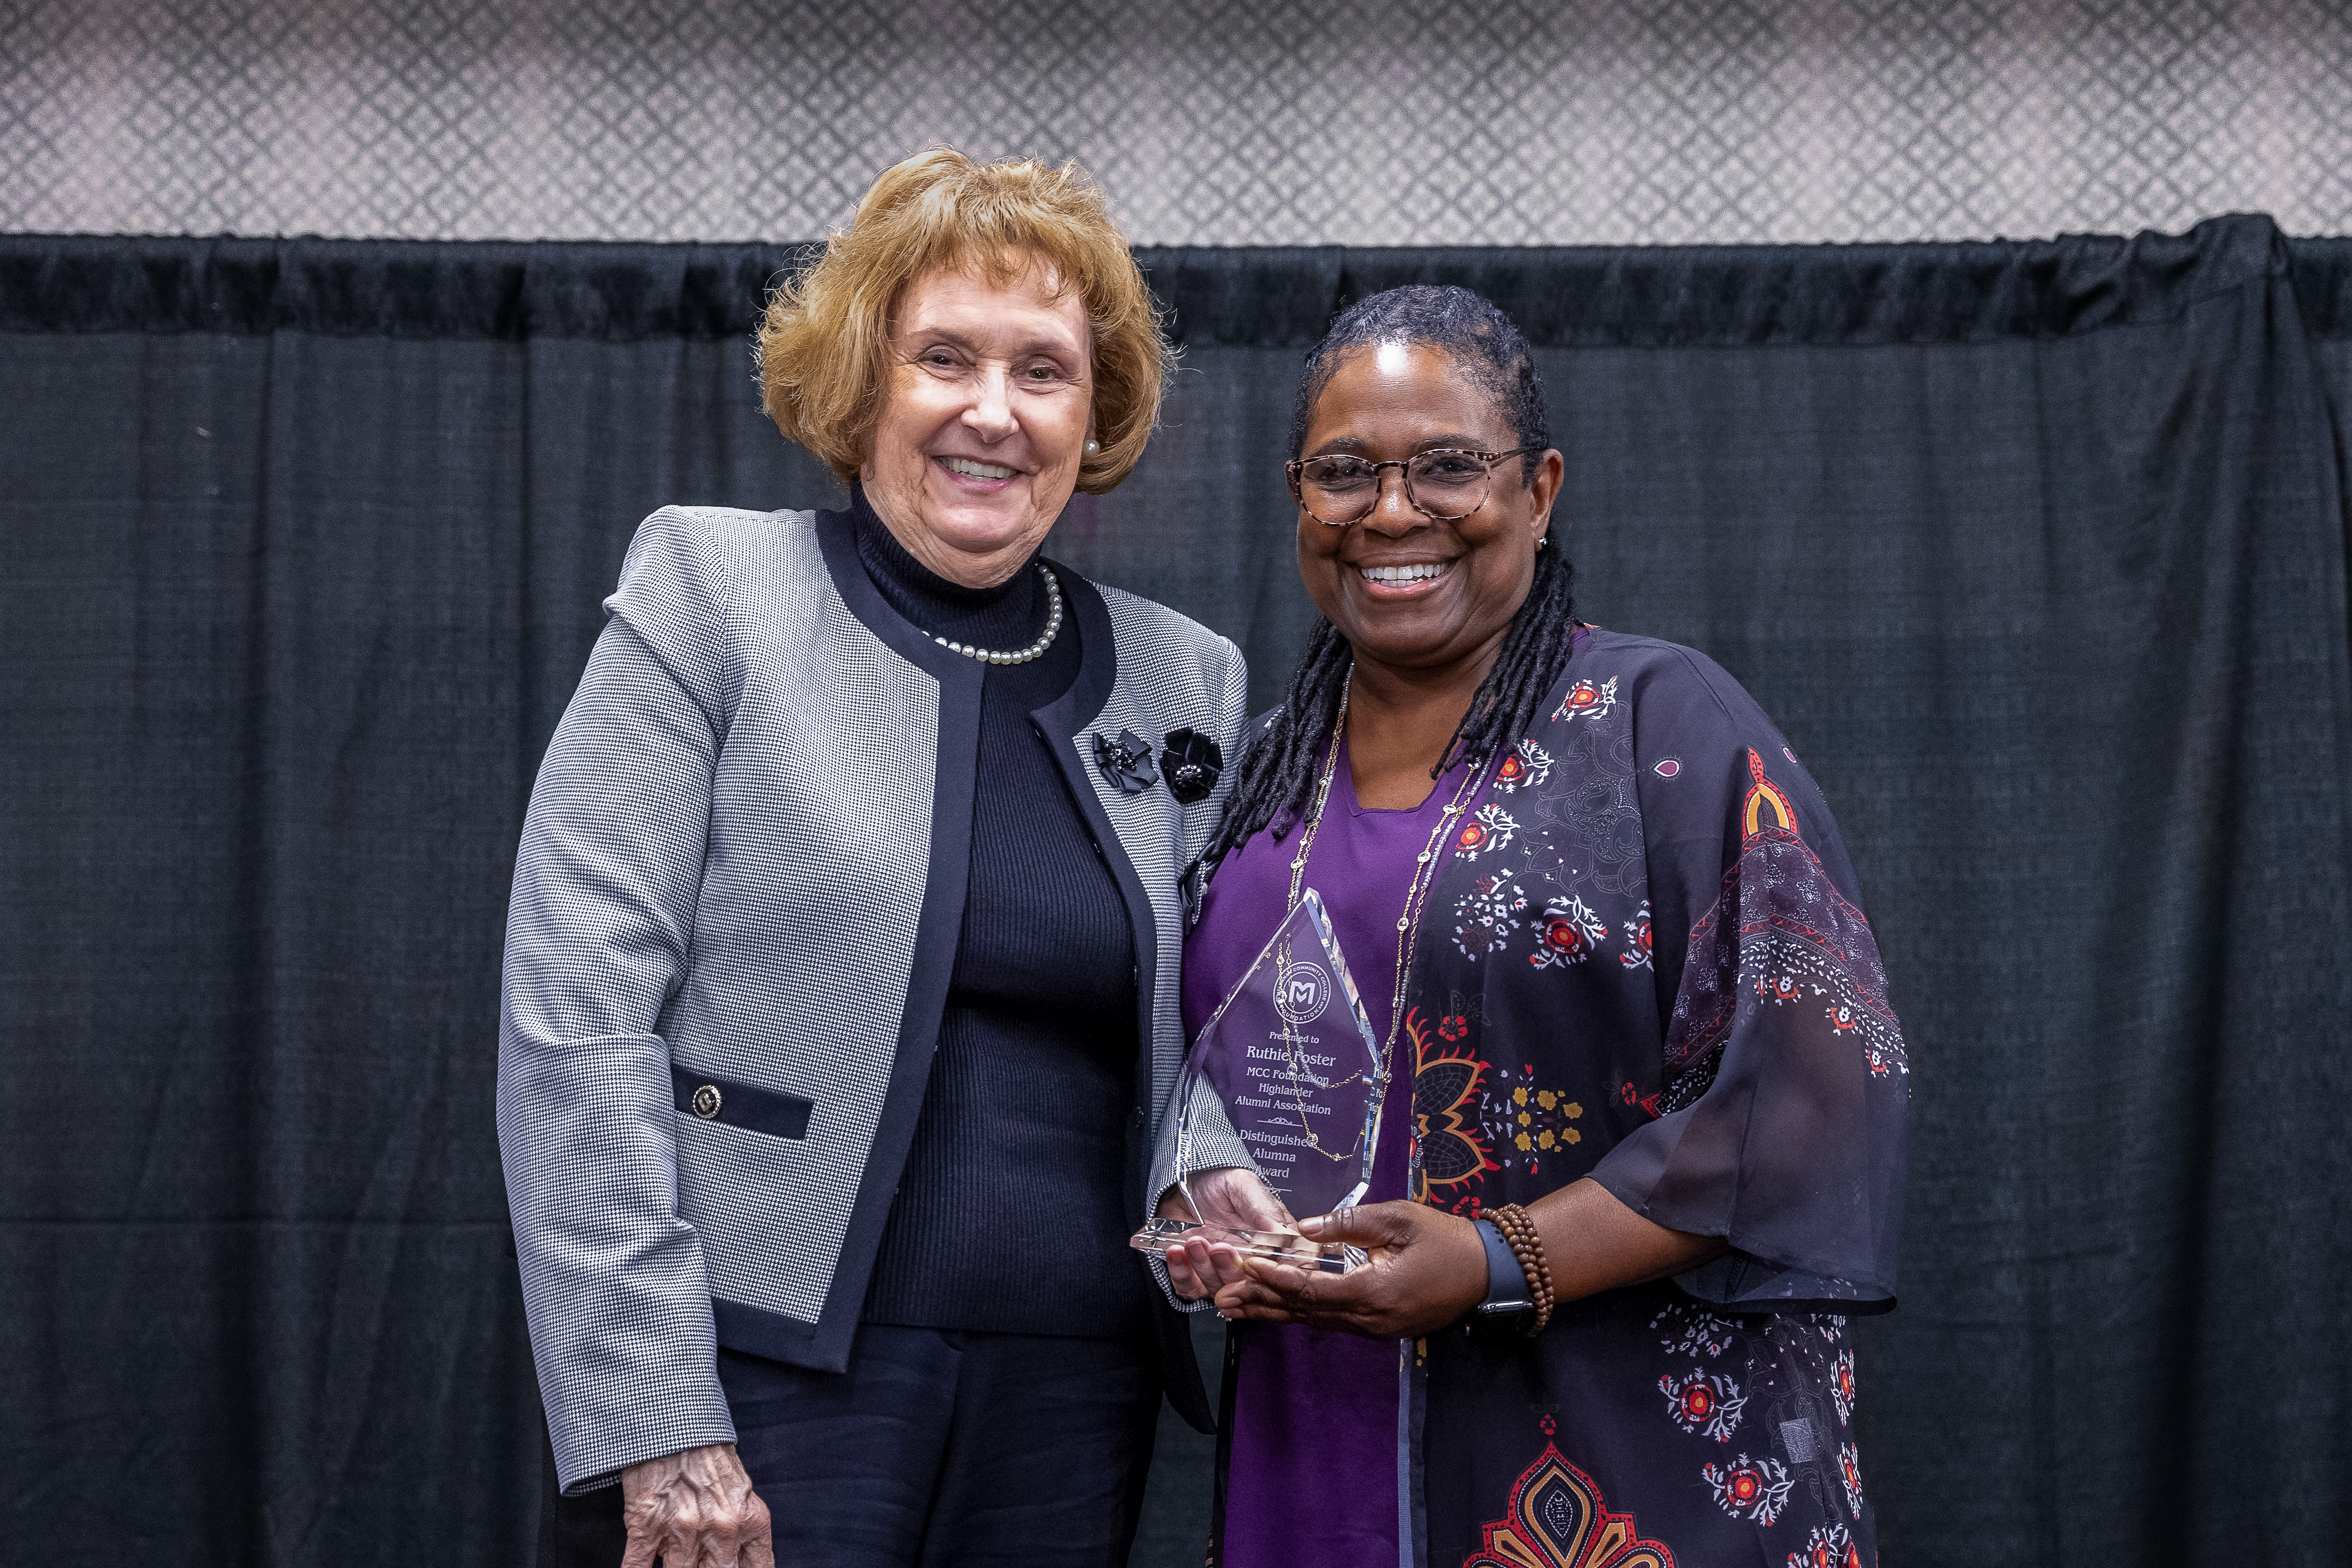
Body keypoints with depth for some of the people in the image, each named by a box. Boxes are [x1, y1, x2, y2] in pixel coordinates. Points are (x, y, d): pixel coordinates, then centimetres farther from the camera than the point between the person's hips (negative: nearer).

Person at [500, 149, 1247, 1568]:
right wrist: (656, 1427, -14)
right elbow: (575, 1011, -8)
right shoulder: (712, 592, -2)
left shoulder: (1185, 681, 10)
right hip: (768, 1384, -4)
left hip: (1074, 1404, 4)